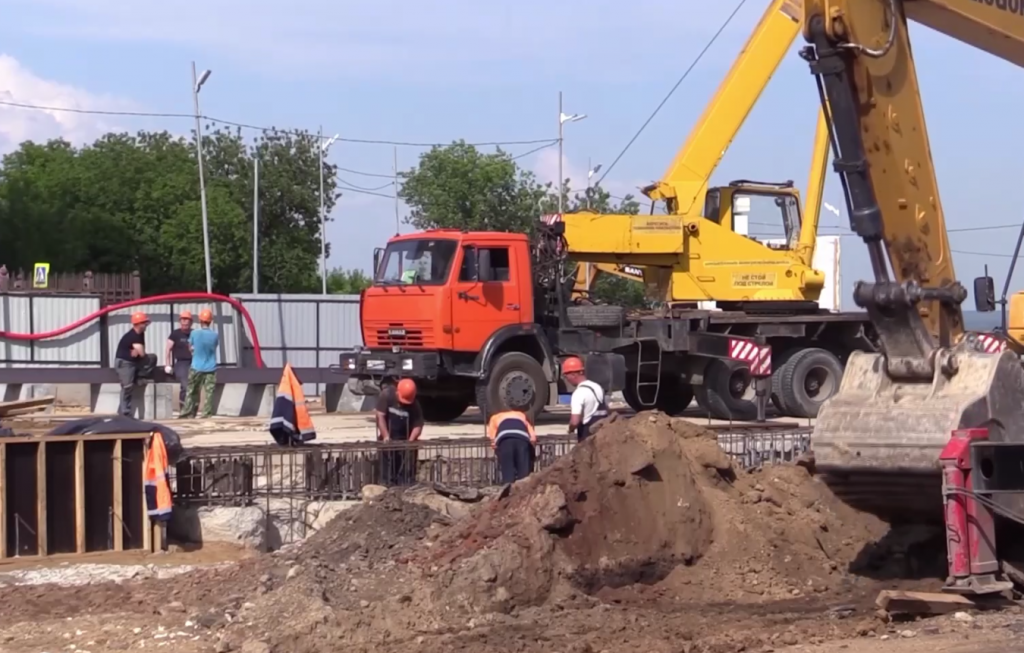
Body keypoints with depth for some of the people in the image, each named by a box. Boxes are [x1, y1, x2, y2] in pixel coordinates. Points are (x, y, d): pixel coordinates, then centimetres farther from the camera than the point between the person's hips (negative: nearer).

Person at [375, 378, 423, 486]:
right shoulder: (386, 395, -16)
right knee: (388, 473, 0)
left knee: (407, 473, -1)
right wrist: (386, 436, -24)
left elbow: (418, 425, -15)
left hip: (405, 441, 0)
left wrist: (410, 441, -30)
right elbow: (380, 416, -17)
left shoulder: (414, 405, -14)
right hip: (388, 440, 0)